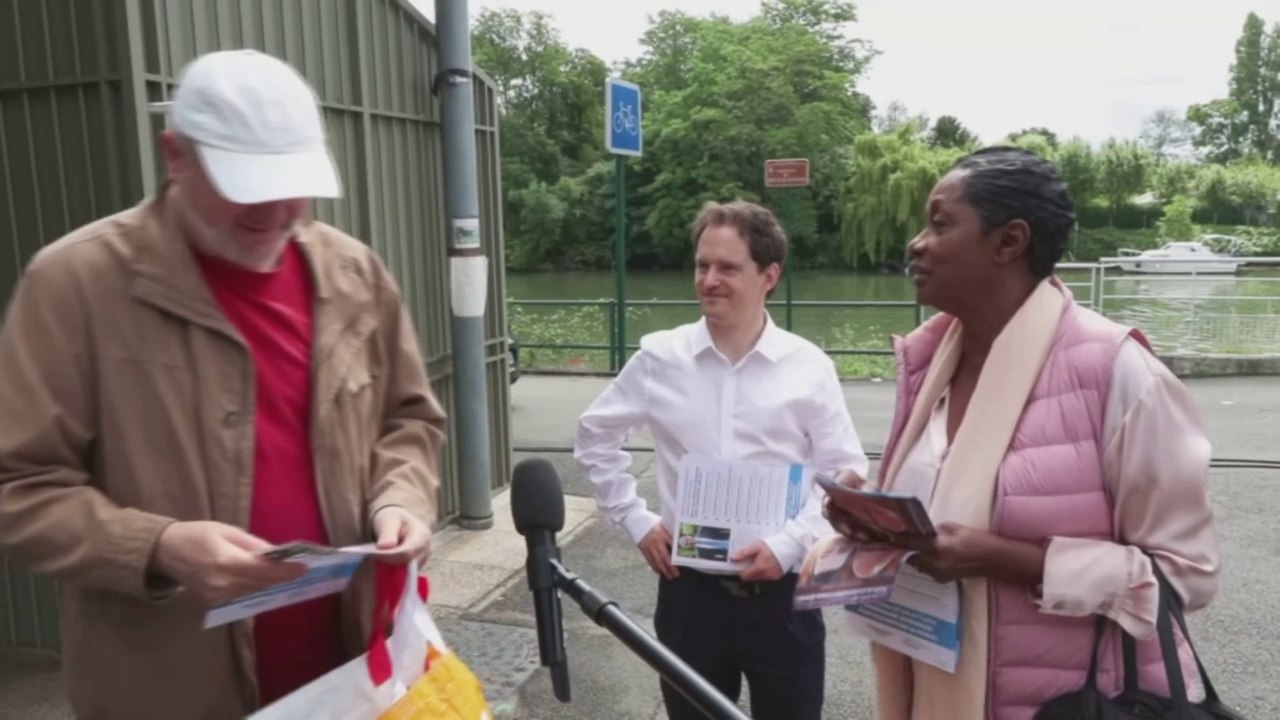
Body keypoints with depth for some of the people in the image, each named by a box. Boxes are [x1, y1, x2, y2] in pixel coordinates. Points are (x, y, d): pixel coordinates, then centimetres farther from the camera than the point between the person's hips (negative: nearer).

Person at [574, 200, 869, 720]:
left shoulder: (809, 367, -6)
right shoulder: (659, 357, -3)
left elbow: (846, 477, -1)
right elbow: (596, 434, 10)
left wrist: (791, 543, -14)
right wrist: (634, 518, 4)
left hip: (781, 591, -1)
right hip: (689, 589, 1)